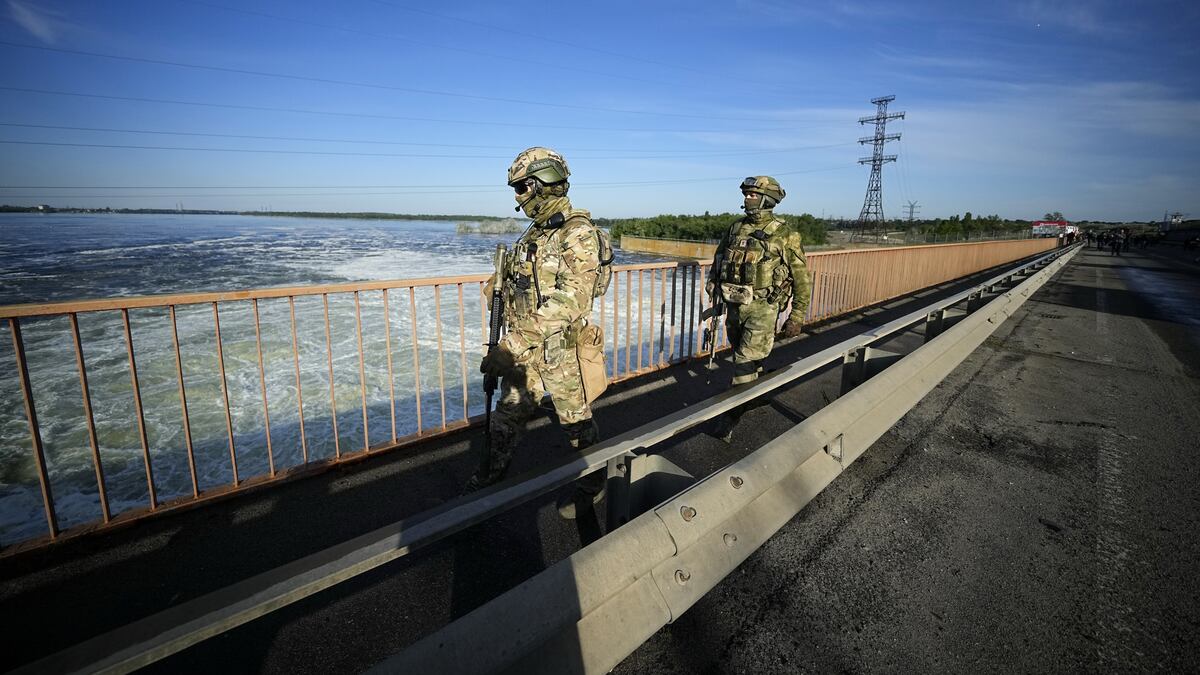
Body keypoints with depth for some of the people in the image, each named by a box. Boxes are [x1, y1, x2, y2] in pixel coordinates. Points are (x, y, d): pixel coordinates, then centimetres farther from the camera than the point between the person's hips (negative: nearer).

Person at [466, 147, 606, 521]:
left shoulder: (578, 233, -18)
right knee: (509, 409, 18)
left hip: (560, 346, -8)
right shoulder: (535, 232, 10)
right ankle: (494, 470, 39)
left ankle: (594, 483, 29)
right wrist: (510, 341, 21)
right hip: (523, 342, 8)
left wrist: (516, 342, -34)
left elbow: (572, 298, -30)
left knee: (576, 420, 8)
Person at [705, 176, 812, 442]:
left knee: (745, 362, -8)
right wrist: (712, 280, 5)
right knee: (748, 357, 19)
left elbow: (801, 278, -6)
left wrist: (797, 316, -8)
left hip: (762, 308, -6)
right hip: (734, 304, 6)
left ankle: (732, 415, -1)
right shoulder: (735, 228, 7)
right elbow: (719, 258, 22)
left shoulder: (785, 235, -9)